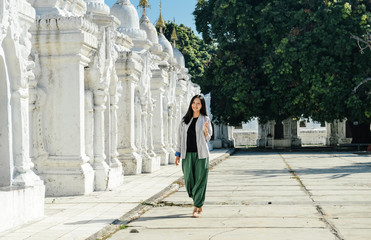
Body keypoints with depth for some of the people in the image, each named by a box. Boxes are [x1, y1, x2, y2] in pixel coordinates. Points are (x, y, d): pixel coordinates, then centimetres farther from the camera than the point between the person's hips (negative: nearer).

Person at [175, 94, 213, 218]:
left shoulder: (205, 119, 4)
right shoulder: (185, 120, 10)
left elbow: (208, 139, 7)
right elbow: (180, 137, 12)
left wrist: (205, 131, -14)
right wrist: (178, 154, 9)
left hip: (201, 154, -2)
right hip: (187, 154, 2)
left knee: (200, 180, -4)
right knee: (189, 180, 3)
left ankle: (197, 207, 3)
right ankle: (199, 203, 26)